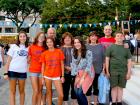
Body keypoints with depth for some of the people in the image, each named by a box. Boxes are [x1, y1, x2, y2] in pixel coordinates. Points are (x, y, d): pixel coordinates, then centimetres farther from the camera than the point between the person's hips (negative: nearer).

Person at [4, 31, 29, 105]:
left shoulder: (28, 48, 7)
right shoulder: (13, 46, -1)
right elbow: (8, 60, -1)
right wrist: (6, 73, -7)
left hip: (22, 72, 2)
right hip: (12, 71, -2)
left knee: (22, 91, 12)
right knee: (12, 91, 4)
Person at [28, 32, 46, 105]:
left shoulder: (45, 48, 4)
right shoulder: (31, 47, 0)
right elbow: (29, 59, 8)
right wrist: (32, 65, 1)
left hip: (42, 71, 2)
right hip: (33, 71, -2)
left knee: (40, 91, 8)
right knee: (35, 91, -7)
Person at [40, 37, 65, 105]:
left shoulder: (59, 51, 0)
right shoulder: (44, 53, 2)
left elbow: (62, 64, 2)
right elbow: (43, 66, 5)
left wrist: (62, 76, -1)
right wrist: (42, 77, 1)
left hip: (57, 76, -1)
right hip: (47, 76, 1)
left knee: (61, 95, -5)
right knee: (49, 93, 9)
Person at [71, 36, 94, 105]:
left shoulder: (88, 53, -12)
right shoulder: (73, 53, 3)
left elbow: (89, 66, -13)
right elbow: (73, 65, 6)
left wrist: (83, 77, -15)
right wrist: (77, 75, -3)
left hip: (87, 74, -5)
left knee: (80, 92, -17)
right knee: (77, 92, -3)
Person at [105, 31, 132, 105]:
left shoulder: (126, 48, 8)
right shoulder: (111, 47, 3)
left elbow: (129, 61, 7)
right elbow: (107, 59, 2)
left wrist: (129, 72, 0)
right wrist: (107, 71, -4)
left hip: (123, 71, 2)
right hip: (113, 70, -2)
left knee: (120, 87, 7)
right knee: (114, 87, 1)